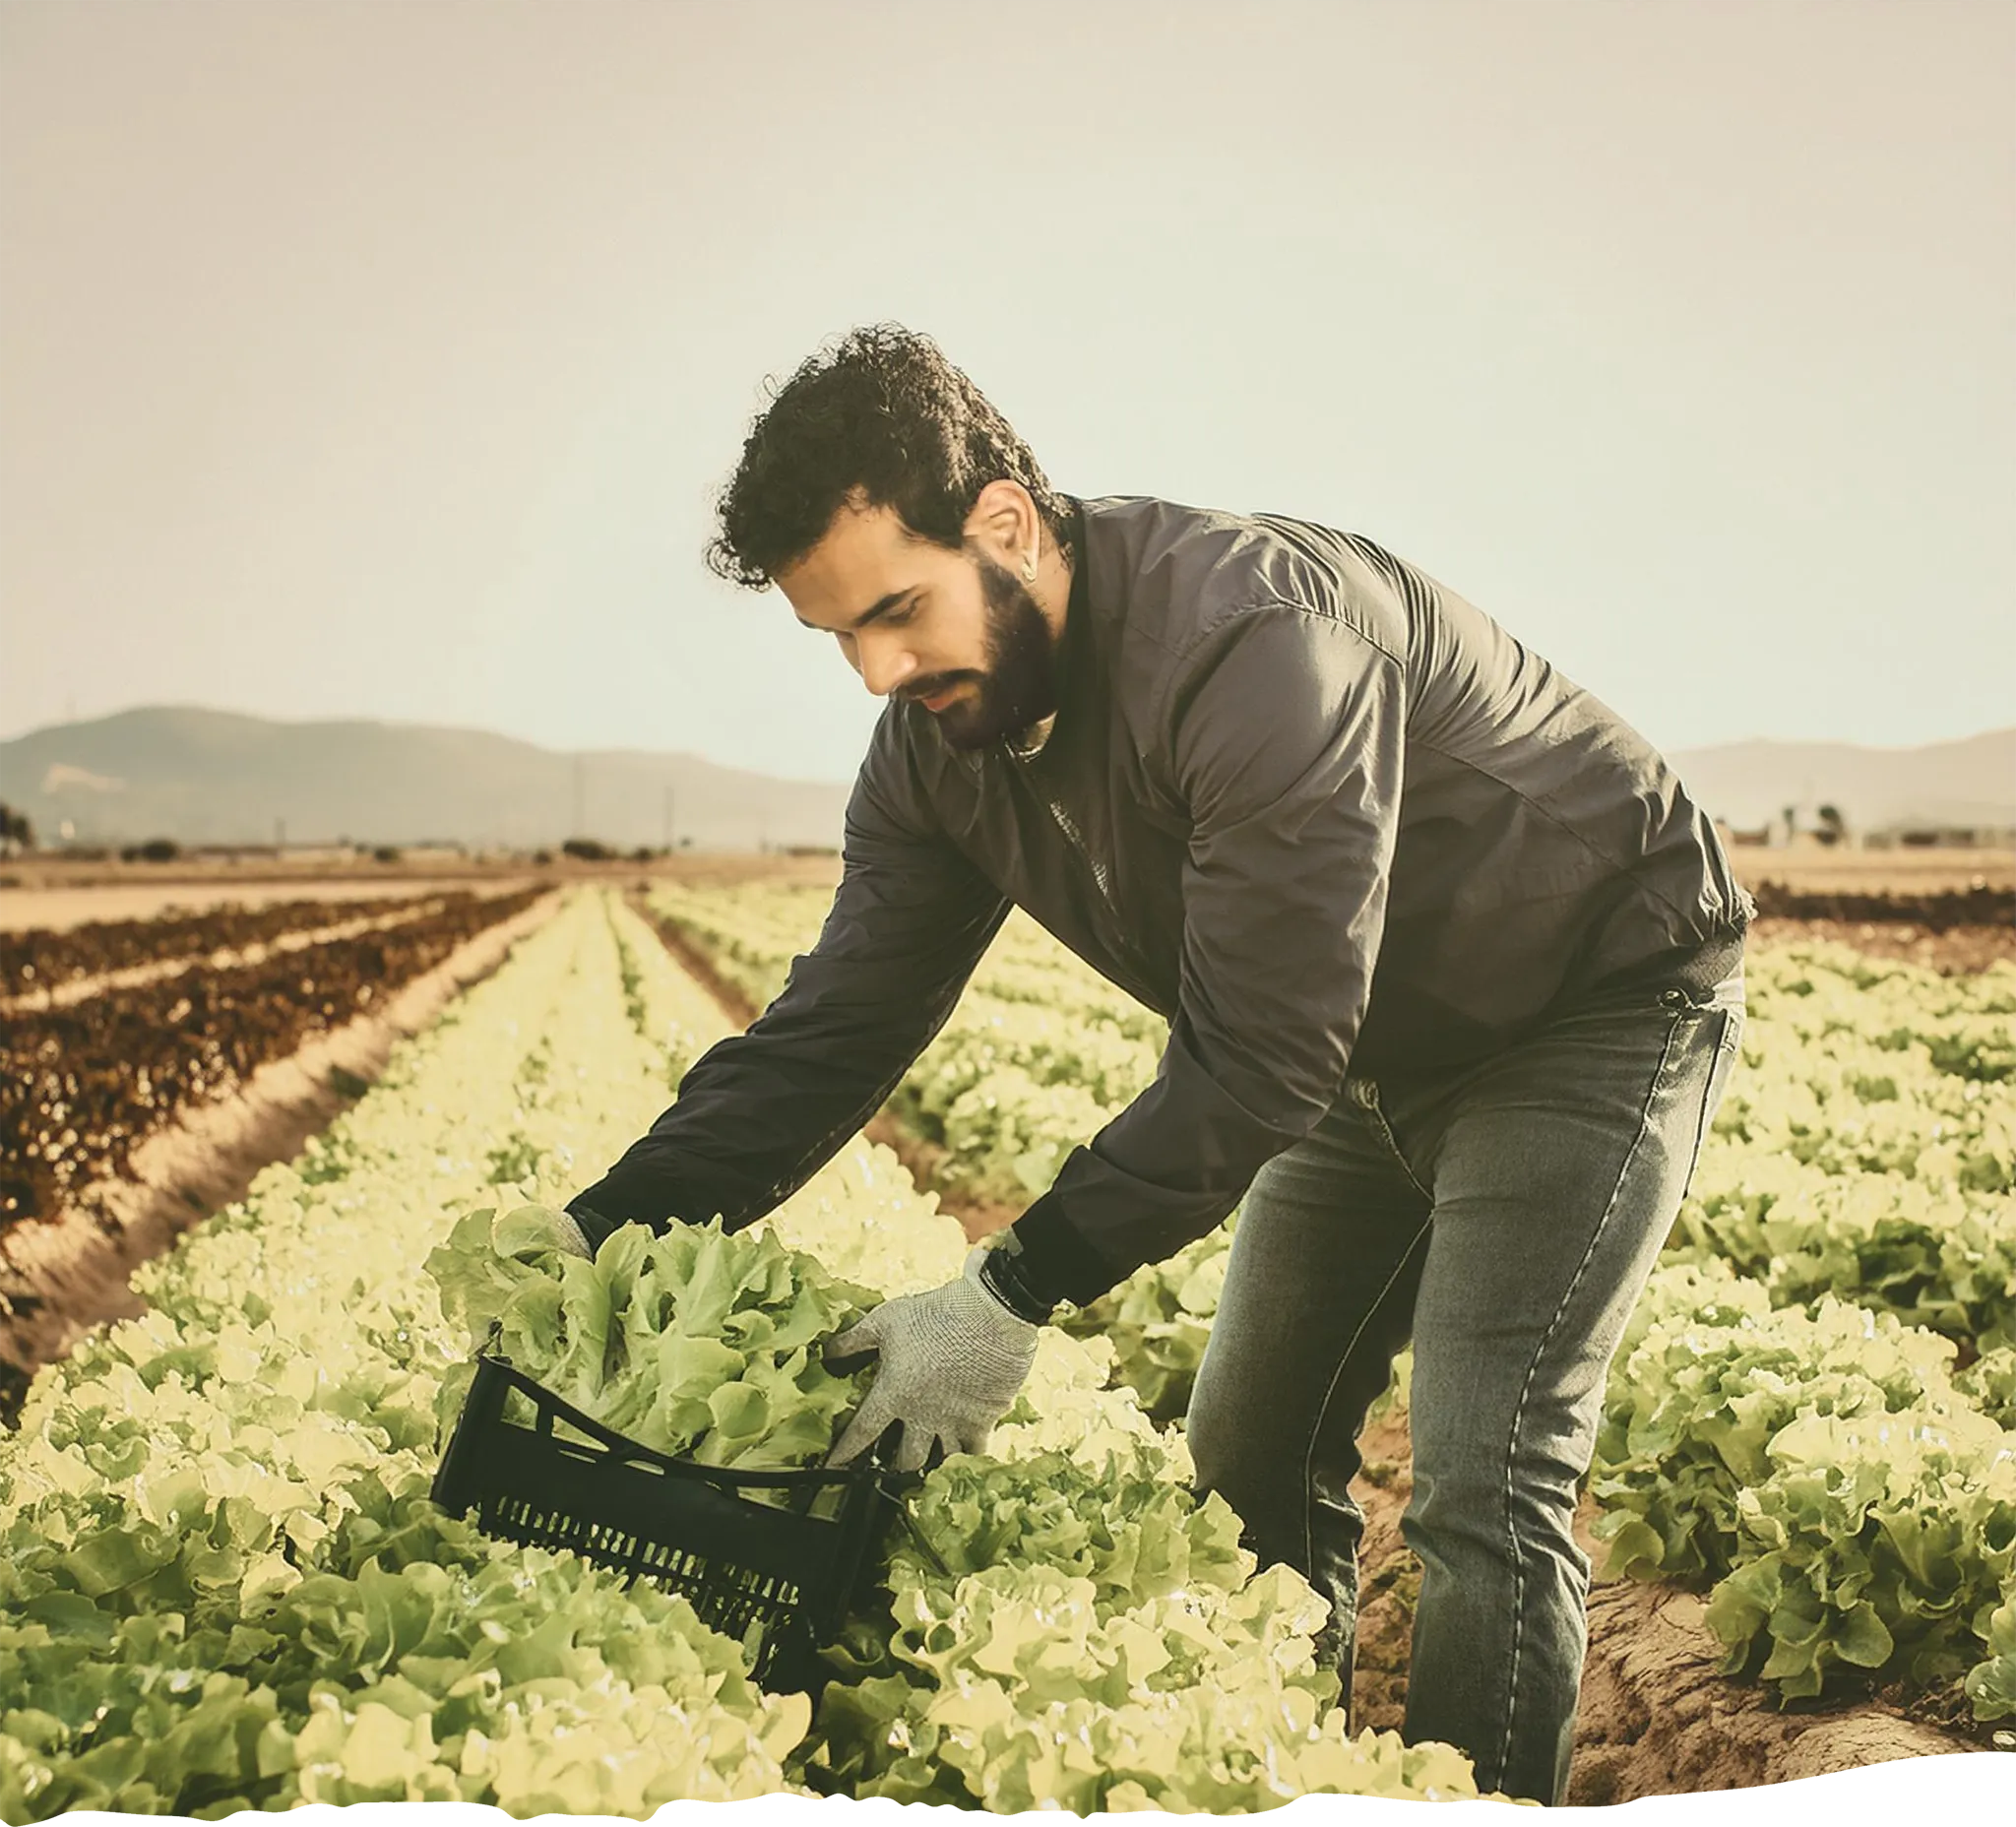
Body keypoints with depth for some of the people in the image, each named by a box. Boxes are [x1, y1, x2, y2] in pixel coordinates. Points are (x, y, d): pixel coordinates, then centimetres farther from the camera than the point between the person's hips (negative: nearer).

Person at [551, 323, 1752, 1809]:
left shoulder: (1248, 636, -37)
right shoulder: (937, 742, -10)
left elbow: (1262, 1055, -35)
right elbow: (834, 1030, -7)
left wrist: (1018, 1294, -34)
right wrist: (601, 1233, -17)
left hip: (1602, 999, -8)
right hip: (1378, 1052, 8)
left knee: (1484, 1489, -16)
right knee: (1252, 1458, 10)